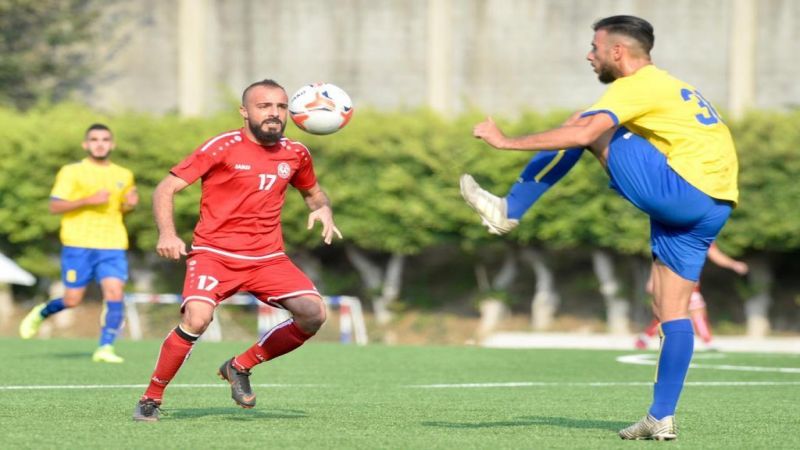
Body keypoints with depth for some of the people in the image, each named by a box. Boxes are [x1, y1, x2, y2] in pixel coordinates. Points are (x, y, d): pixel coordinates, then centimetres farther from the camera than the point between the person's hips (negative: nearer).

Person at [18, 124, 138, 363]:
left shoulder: (124, 175, 13)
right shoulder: (71, 172, -1)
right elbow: (54, 206, -6)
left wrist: (129, 204, 2)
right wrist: (88, 200, -18)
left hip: (113, 246, 3)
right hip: (78, 245, -3)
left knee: (114, 293, -16)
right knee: (72, 300, 0)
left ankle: (105, 348, -14)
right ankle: (41, 313, 32)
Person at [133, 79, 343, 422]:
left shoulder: (295, 154, 7)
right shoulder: (223, 148, -7)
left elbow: (313, 192, 28)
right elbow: (165, 189, -7)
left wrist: (323, 210, 3)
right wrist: (167, 233, -24)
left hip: (268, 258, 5)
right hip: (214, 253, -5)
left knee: (314, 313, -15)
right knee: (197, 318, -29)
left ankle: (240, 367, 7)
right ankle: (151, 399, -9)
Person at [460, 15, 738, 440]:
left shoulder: (637, 86, -5)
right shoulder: (667, 86, 26)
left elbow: (580, 133, -19)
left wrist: (507, 141, -13)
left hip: (681, 190, -10)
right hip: (714, 206, 10)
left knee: (586, 130, -3)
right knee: (672, 310, 9)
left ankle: (507, 211, -1)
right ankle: (662, 418, 6)